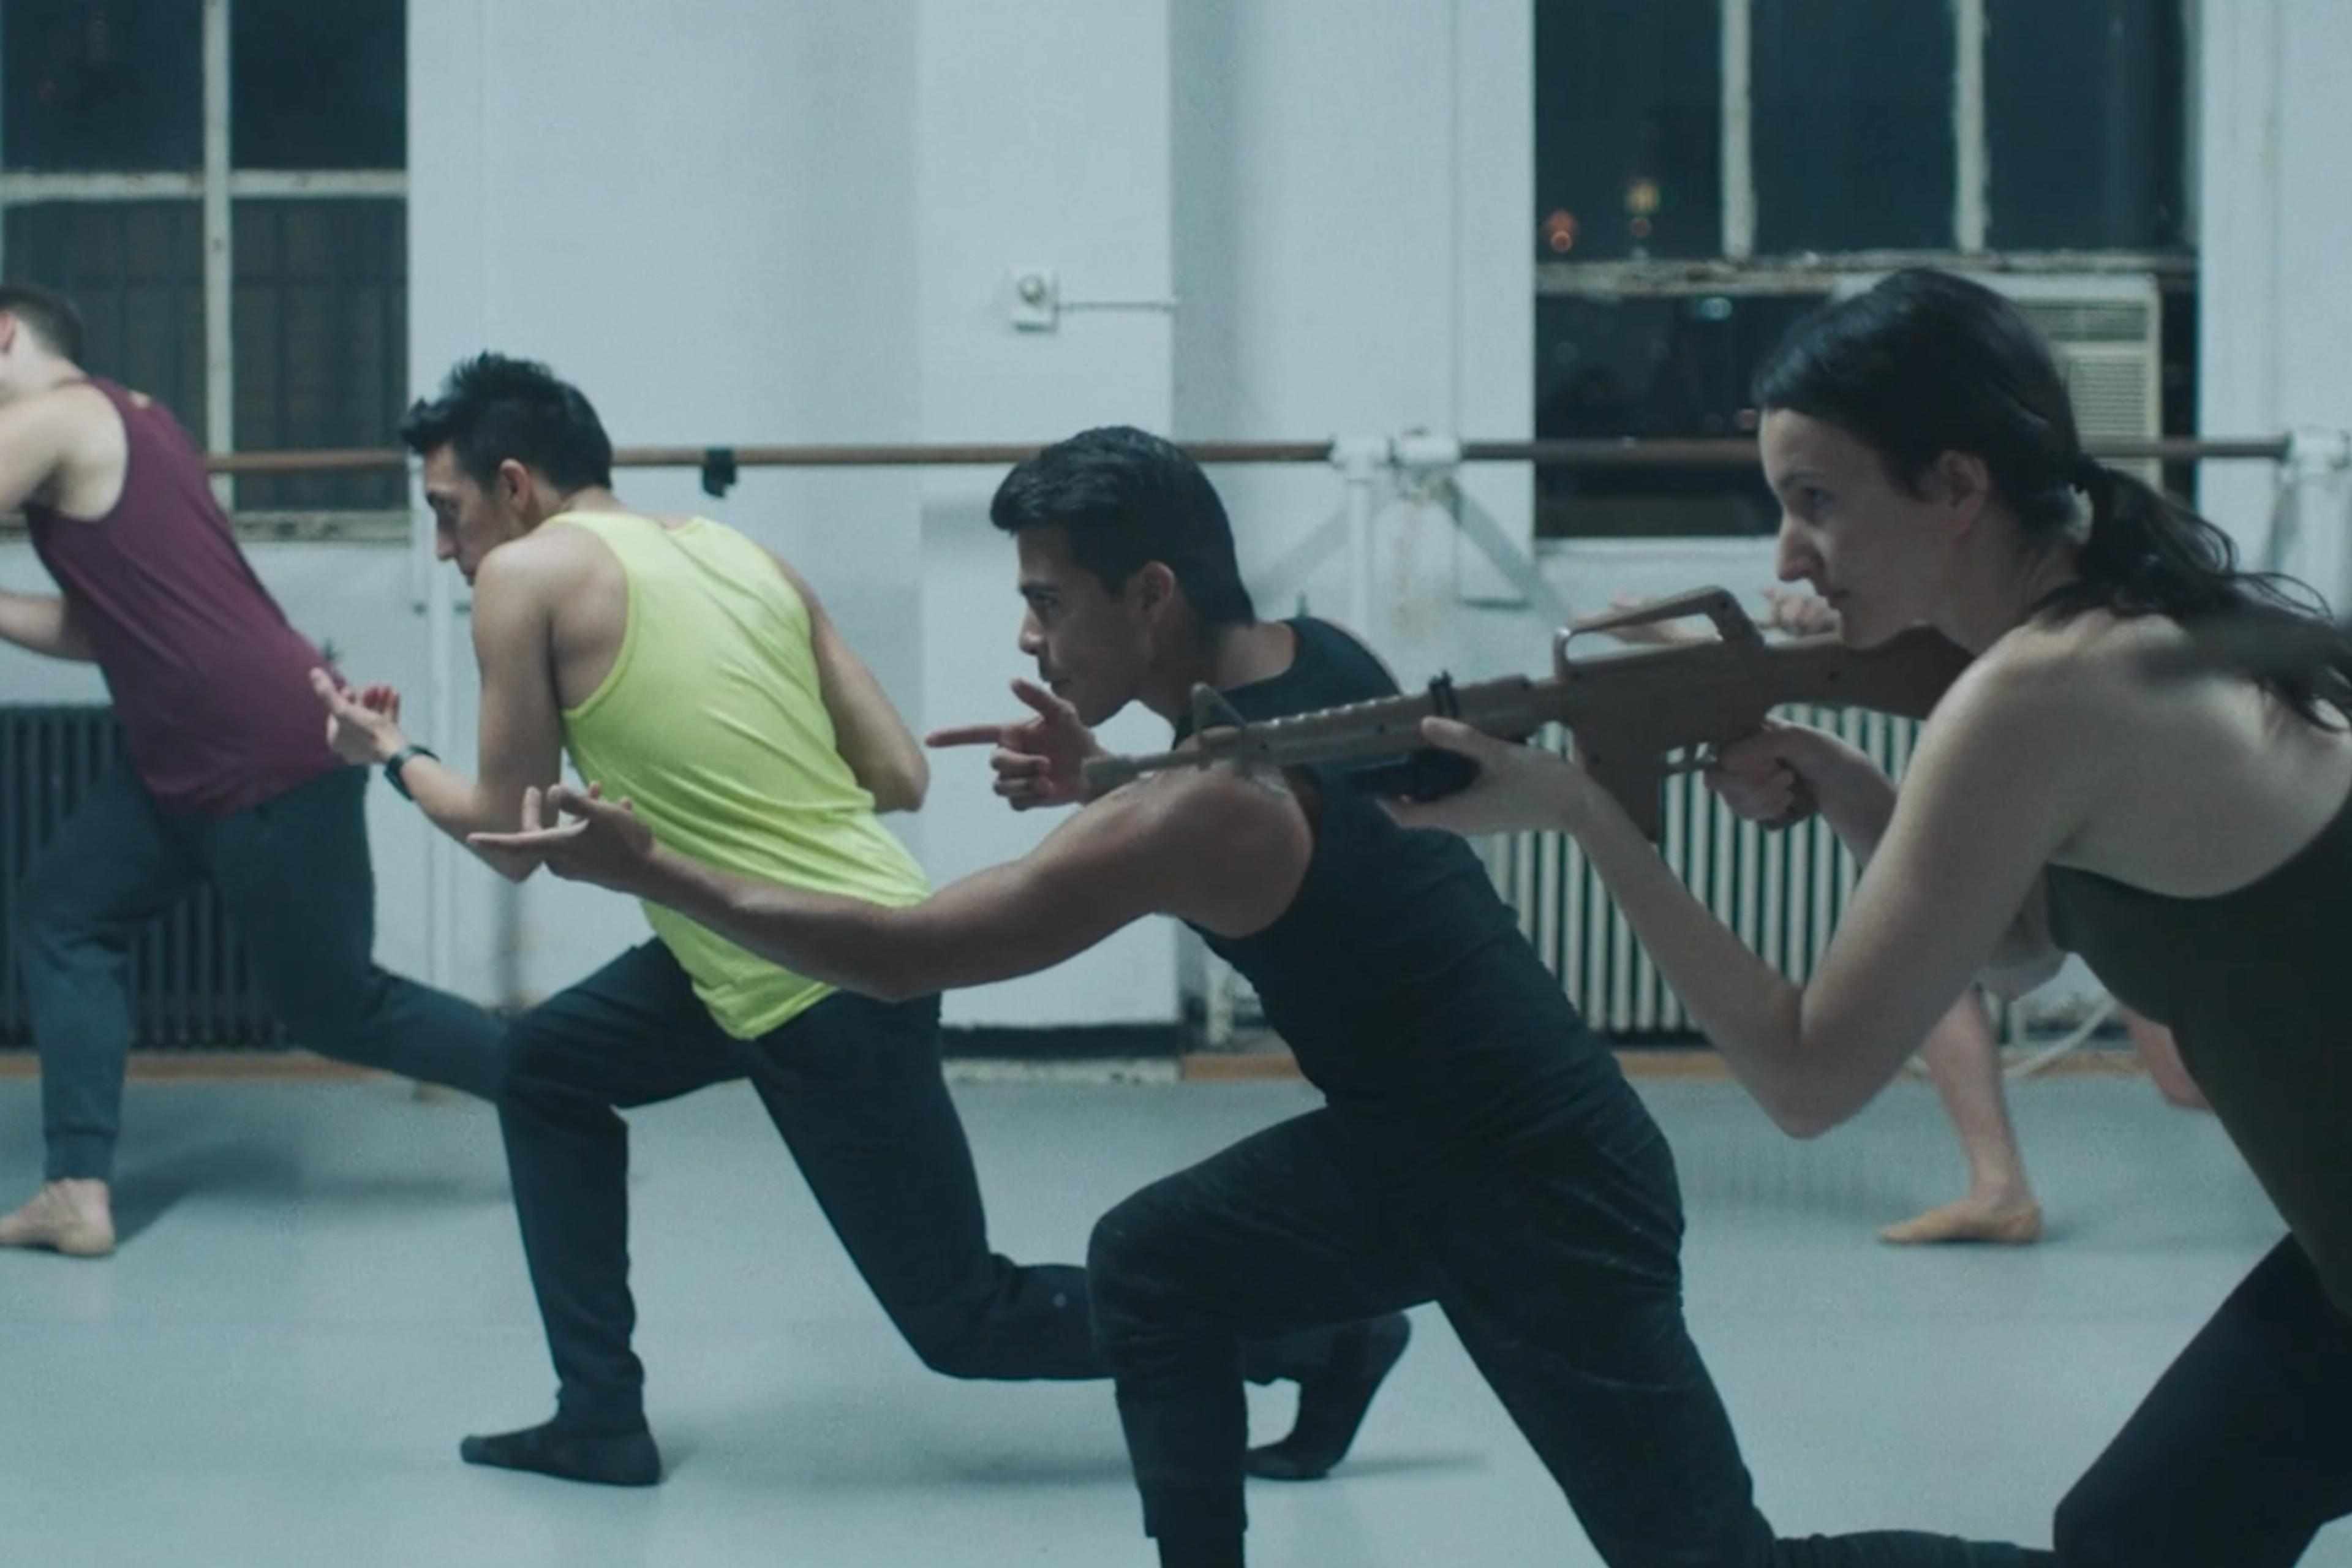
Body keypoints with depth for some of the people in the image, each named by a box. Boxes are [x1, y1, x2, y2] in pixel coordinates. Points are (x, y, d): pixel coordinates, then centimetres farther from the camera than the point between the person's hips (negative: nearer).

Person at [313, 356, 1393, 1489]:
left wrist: (394, 758, 17)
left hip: (830, 986, -9)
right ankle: (600, 1419, 23)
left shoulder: (528, 574, -7)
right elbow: (902, 780, 7)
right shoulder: (744, 553, 11)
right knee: (542, 1072, 21)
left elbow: (511, 837, -1)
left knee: (966, 1322, 5)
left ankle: (1322, 1336, 11)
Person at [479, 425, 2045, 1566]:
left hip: (1549, 1195, -9)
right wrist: (1097, 782, 2)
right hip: (1436, 1139, 9)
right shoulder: (1316, 656, -2)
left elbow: (907, 954, -24)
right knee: (1152, 1266, 9)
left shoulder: (1201, 810, -27)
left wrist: (652, 864, -19)